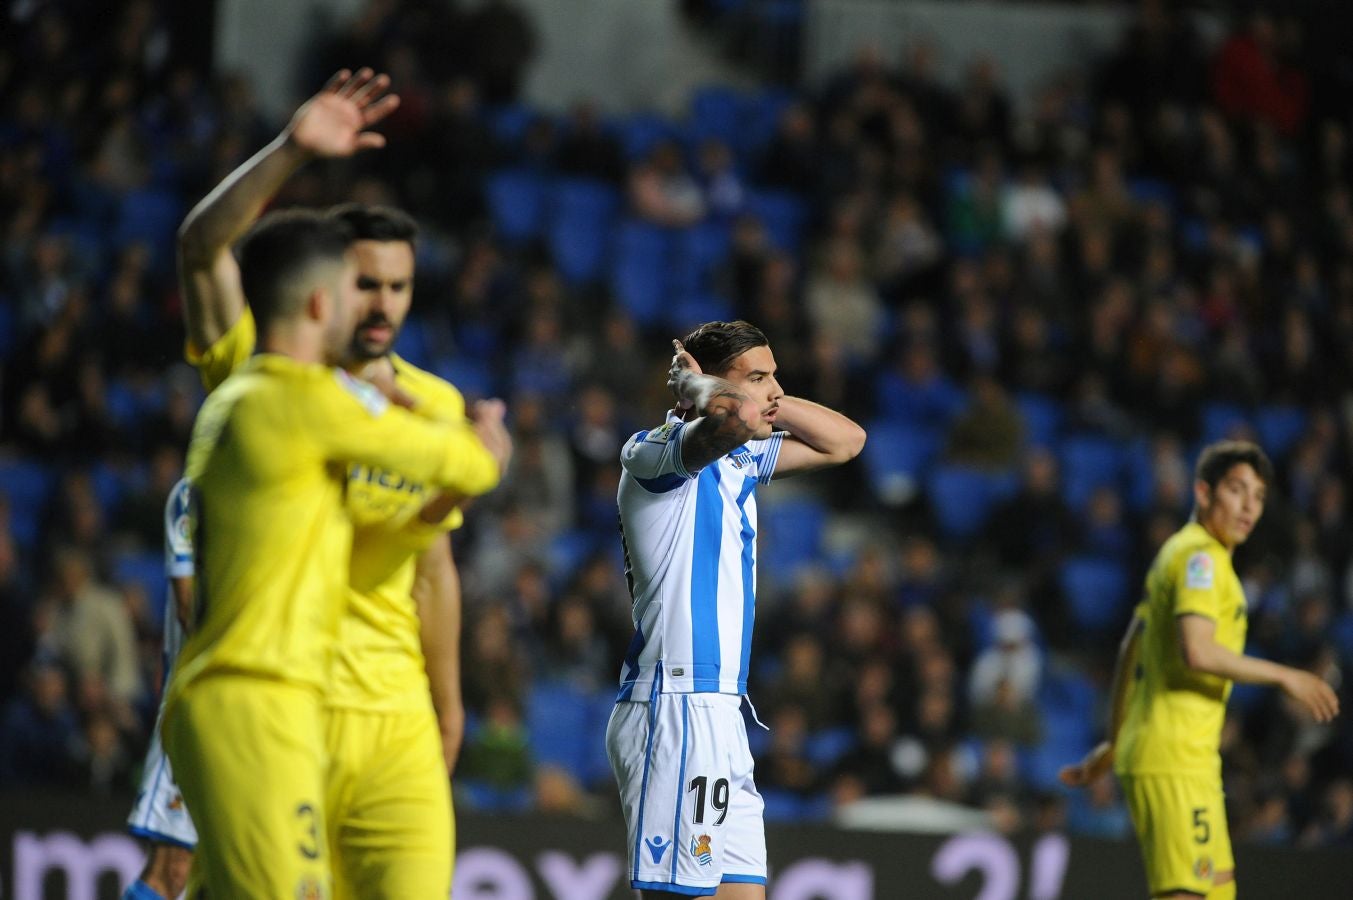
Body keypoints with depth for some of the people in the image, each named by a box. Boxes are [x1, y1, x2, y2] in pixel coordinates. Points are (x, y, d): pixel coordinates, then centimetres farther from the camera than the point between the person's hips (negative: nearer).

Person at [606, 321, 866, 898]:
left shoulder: (738, 461, 19)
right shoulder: (655, 452, -9)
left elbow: (845, 441, 26)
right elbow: (731, 417, -31)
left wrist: (769, 401, 14)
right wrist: (694, 383, -10)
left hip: (719, 717, 9)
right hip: (675, 712, -9)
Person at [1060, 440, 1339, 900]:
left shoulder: (1178, 553, 20)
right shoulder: (1200, 557, -11)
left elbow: (1130, 651, 26)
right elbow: (1197, 652, -25)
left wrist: (1113, 743, 30)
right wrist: (1283, 676, -17)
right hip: (1176, 761, -10)